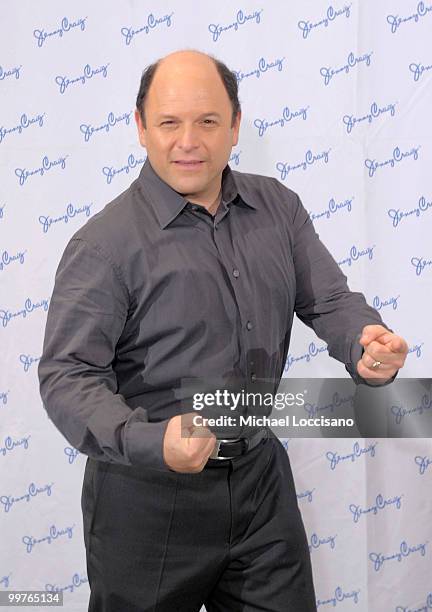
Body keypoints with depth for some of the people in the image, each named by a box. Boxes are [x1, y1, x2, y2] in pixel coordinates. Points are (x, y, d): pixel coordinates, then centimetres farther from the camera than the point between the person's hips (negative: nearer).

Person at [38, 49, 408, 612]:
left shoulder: (279, 208, 2)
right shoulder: (105, 243, -15)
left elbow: (329, 299, 4)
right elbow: (68, 375, -19)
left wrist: (366, 344, -20)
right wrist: (152, 444, -35)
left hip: (261, 477, 5)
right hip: (148, 495, -4)